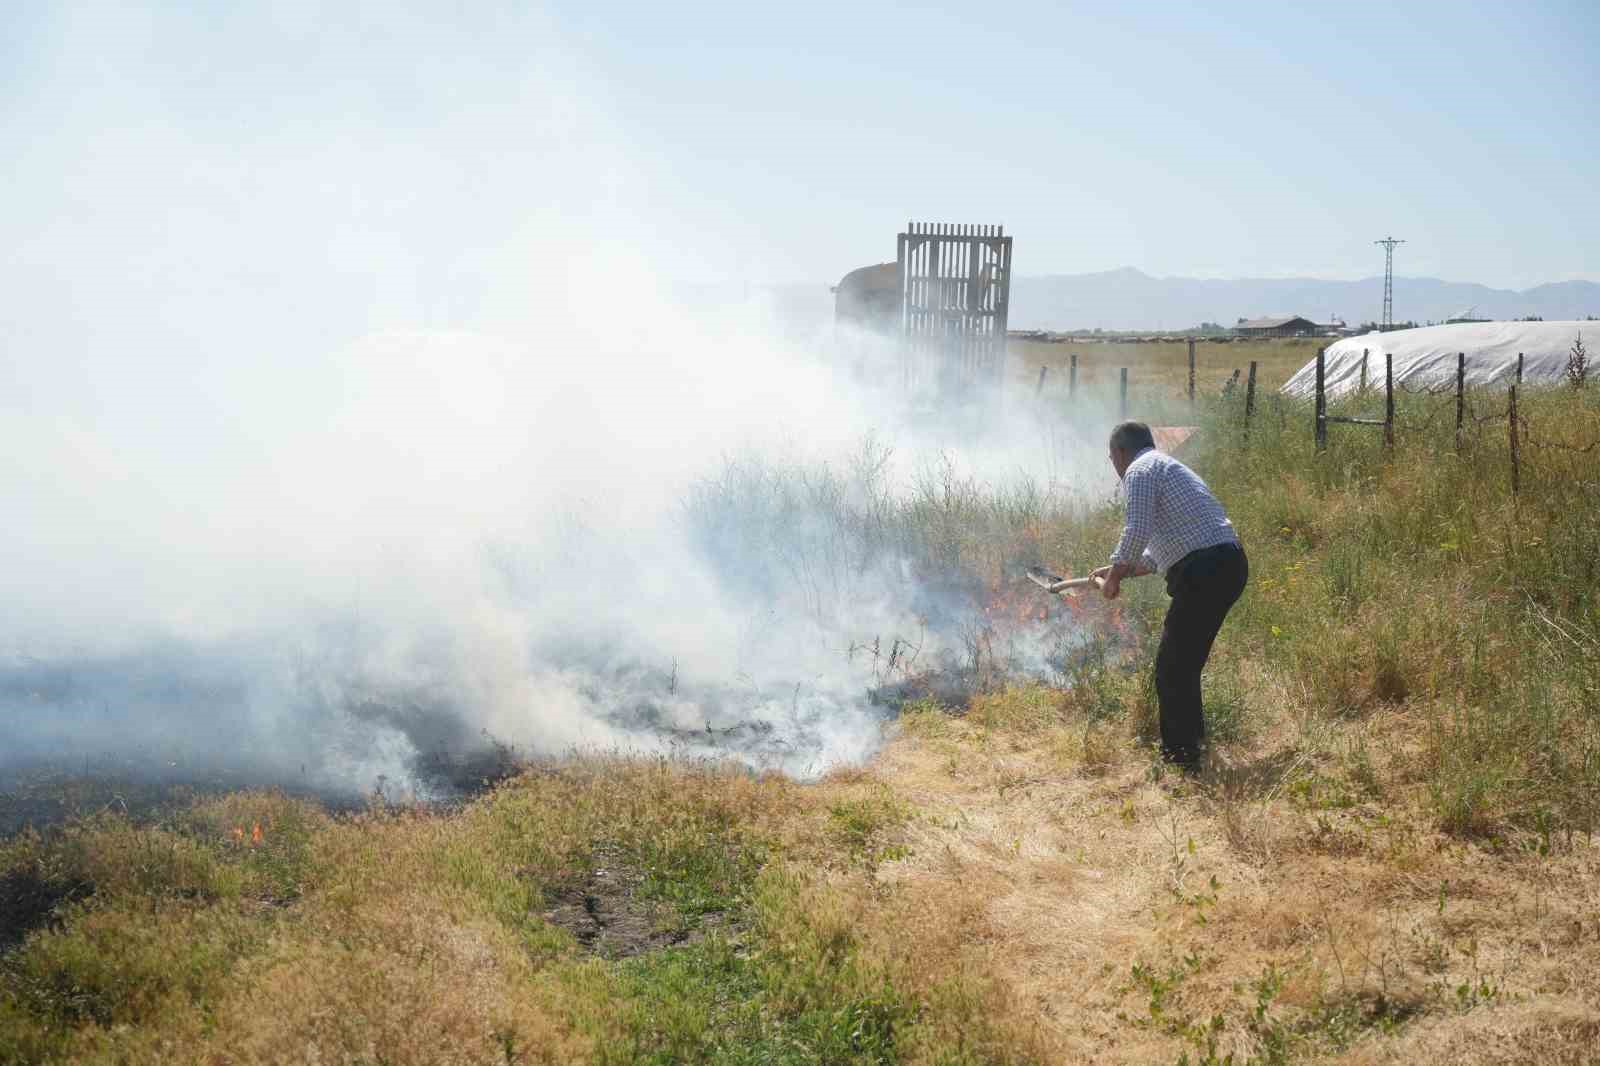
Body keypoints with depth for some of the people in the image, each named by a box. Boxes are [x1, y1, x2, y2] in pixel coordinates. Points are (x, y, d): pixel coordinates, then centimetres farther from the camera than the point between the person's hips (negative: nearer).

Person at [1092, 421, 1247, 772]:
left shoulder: (1140, 470, -2)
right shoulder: (1171, 468, 29)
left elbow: (1137, 531, -17)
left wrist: (1115, 575, -4)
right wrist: (1121, 570, 37)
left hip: (1203, 572, -9)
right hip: (1230, 563, 9)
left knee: (1172, 668, -1)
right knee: (1185, 663, 21)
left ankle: (1180, 755, 2)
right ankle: (1191, 740, 30)